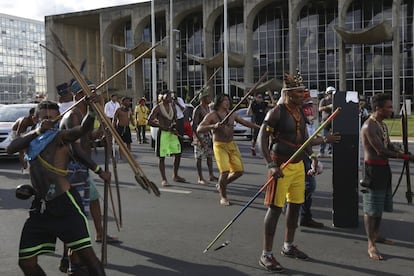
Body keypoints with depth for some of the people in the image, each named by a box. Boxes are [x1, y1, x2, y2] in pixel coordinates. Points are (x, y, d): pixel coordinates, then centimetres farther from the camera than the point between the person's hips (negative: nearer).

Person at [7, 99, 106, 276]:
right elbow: (10, 148, -3)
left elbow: (83, 129, -24)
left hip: (64, 203, -6)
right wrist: (37, 131, -12)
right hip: (39, 206, 6)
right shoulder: (32, 138, 14)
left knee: (86, 254, -12)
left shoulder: (60, 136, -4)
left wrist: (91, 110, -44)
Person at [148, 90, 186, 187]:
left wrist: (174, 126, 0)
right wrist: (163, 127, -18)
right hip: (162, 133, -6)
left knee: (178, 154, 7)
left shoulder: (172, 107, 10)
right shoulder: (157, 108, -9)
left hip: (172, 132, 7)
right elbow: (150, 121, -14)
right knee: (162, 157, -2)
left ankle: (175, 176, 24)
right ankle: (164, 179, 7)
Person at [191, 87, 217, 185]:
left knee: (209, 155, 11)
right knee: (199, 157, -2)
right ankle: (200, 178, 3)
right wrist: (199, 139, -22)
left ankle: (211, 176, 19)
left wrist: (211, 136, 17)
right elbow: (194, 125, -18)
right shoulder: (197, 110, -14)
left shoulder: (208, 108, 11)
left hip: (207, 134, 8)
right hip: (199, 134, -8)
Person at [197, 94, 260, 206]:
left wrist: (259, 127, 12)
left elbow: (245, 122, 18)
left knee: (239, 171, 1)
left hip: (232, 145, 6)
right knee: (225, 172, -17)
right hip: (219, 146, -6)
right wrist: (213, 126, -31)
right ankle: (223, 197, 6)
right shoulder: (211, 115, -7)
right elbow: (199, 129, -17)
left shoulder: (232, 114, 8)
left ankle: (221, 185, 27)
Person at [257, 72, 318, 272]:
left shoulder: (301, 111, 9)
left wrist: (311, 155, 6)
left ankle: (288, 247, 32)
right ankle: (266, 255, 3)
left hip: (298, 164, 8)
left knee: (295, 205, 15)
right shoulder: (277, 112, -14)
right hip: (281, 166, -8)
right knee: (275, 208, -5)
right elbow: (261, 140, -18)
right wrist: (271, 165, -26)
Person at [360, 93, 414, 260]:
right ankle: (371, 245, 3)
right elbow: (381, 151, -24)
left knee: (380, 206, 20)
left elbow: (389, 146, 15)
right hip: (373, 169, -10)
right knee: (371, 209, -3)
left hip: (383, 168, 10)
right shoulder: (369, 126, -19)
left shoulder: (382, 124, 12)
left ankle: (376, 235, 36)